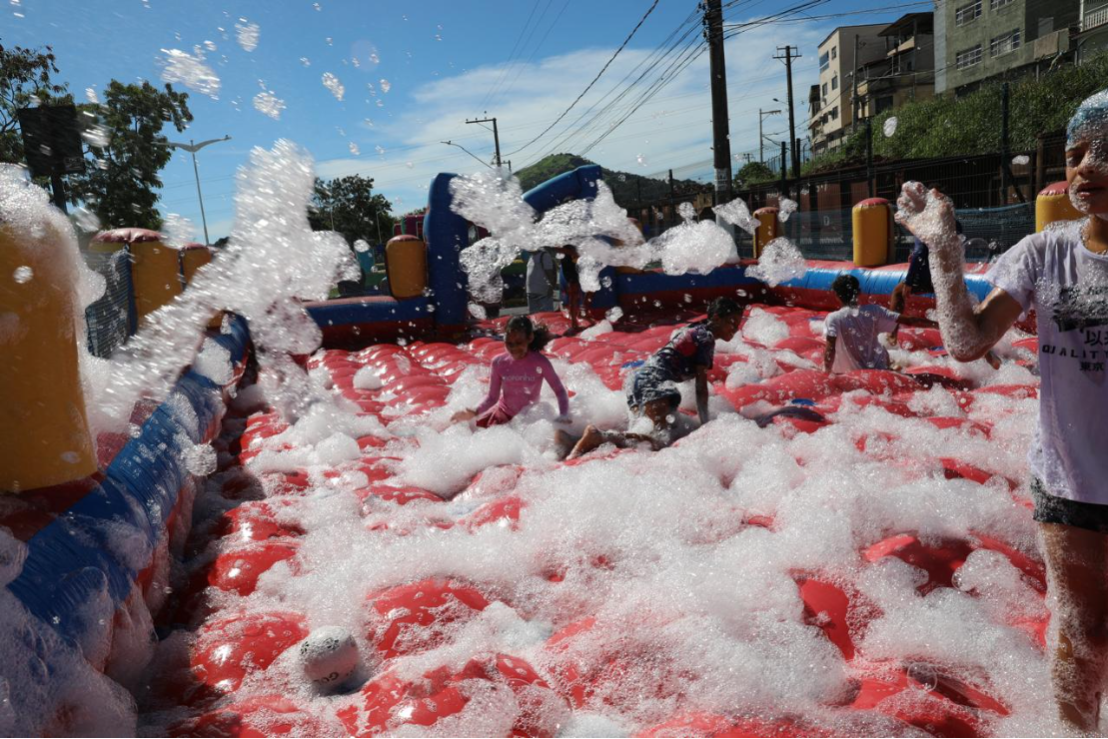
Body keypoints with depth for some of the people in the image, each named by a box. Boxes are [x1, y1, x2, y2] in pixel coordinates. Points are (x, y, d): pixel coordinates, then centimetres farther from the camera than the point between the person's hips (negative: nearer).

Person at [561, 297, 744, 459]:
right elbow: (701, 385, -4)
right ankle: (599, 436, -33)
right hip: (653, 380, -10)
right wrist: (705, 423, -1)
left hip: (638, 377, 10)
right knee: (663, 438, -22)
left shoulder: (692, 330, 27)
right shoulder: (706, 337, 0)